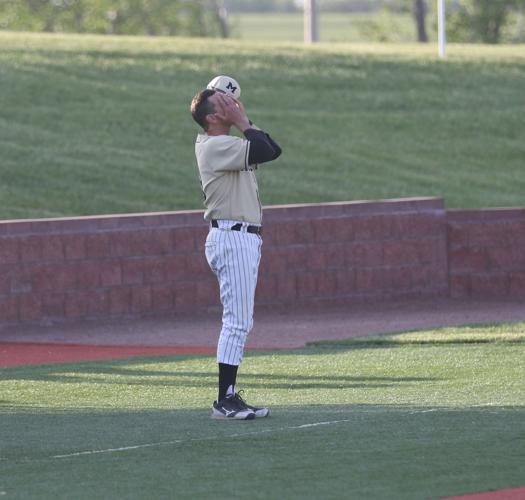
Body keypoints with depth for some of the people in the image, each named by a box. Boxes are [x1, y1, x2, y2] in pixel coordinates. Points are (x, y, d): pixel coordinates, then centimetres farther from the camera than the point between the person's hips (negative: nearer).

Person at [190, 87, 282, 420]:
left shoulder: (228, 144, 17)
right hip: (232, 238, -11)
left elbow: (273, 150, 16)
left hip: (244, 239, 11)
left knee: (241, 323, 11)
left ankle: (230, 397, 13)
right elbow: (264, 151, -22)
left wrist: (245, 122, 10)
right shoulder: (215, 146, -13)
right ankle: (225, 401, -12)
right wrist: (242, 122, -10)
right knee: (237, 321, -12)